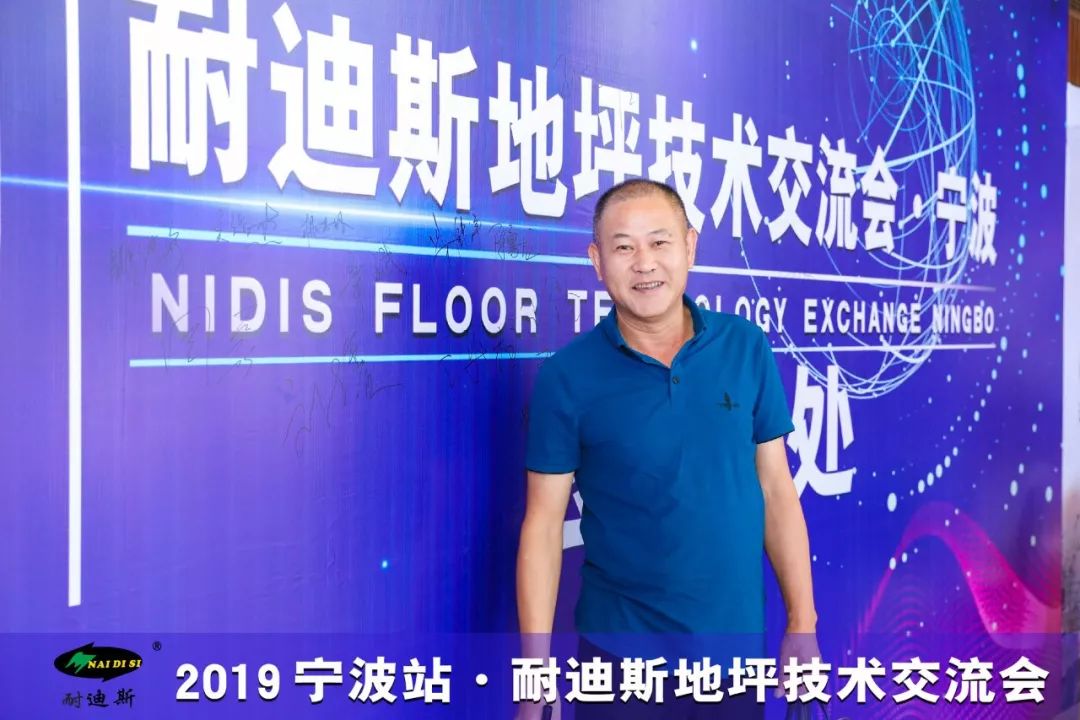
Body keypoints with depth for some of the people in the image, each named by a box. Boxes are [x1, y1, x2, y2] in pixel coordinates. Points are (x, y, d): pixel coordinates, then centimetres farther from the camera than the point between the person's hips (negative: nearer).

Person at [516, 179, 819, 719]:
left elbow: (776, 488, 1)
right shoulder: (566, 376, -10)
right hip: (620, 649, -2)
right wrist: (536, 661, -10)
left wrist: (802, 623, 1)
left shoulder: (747, 348, -4)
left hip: (738, 640, 3)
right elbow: (544, 522, -7)